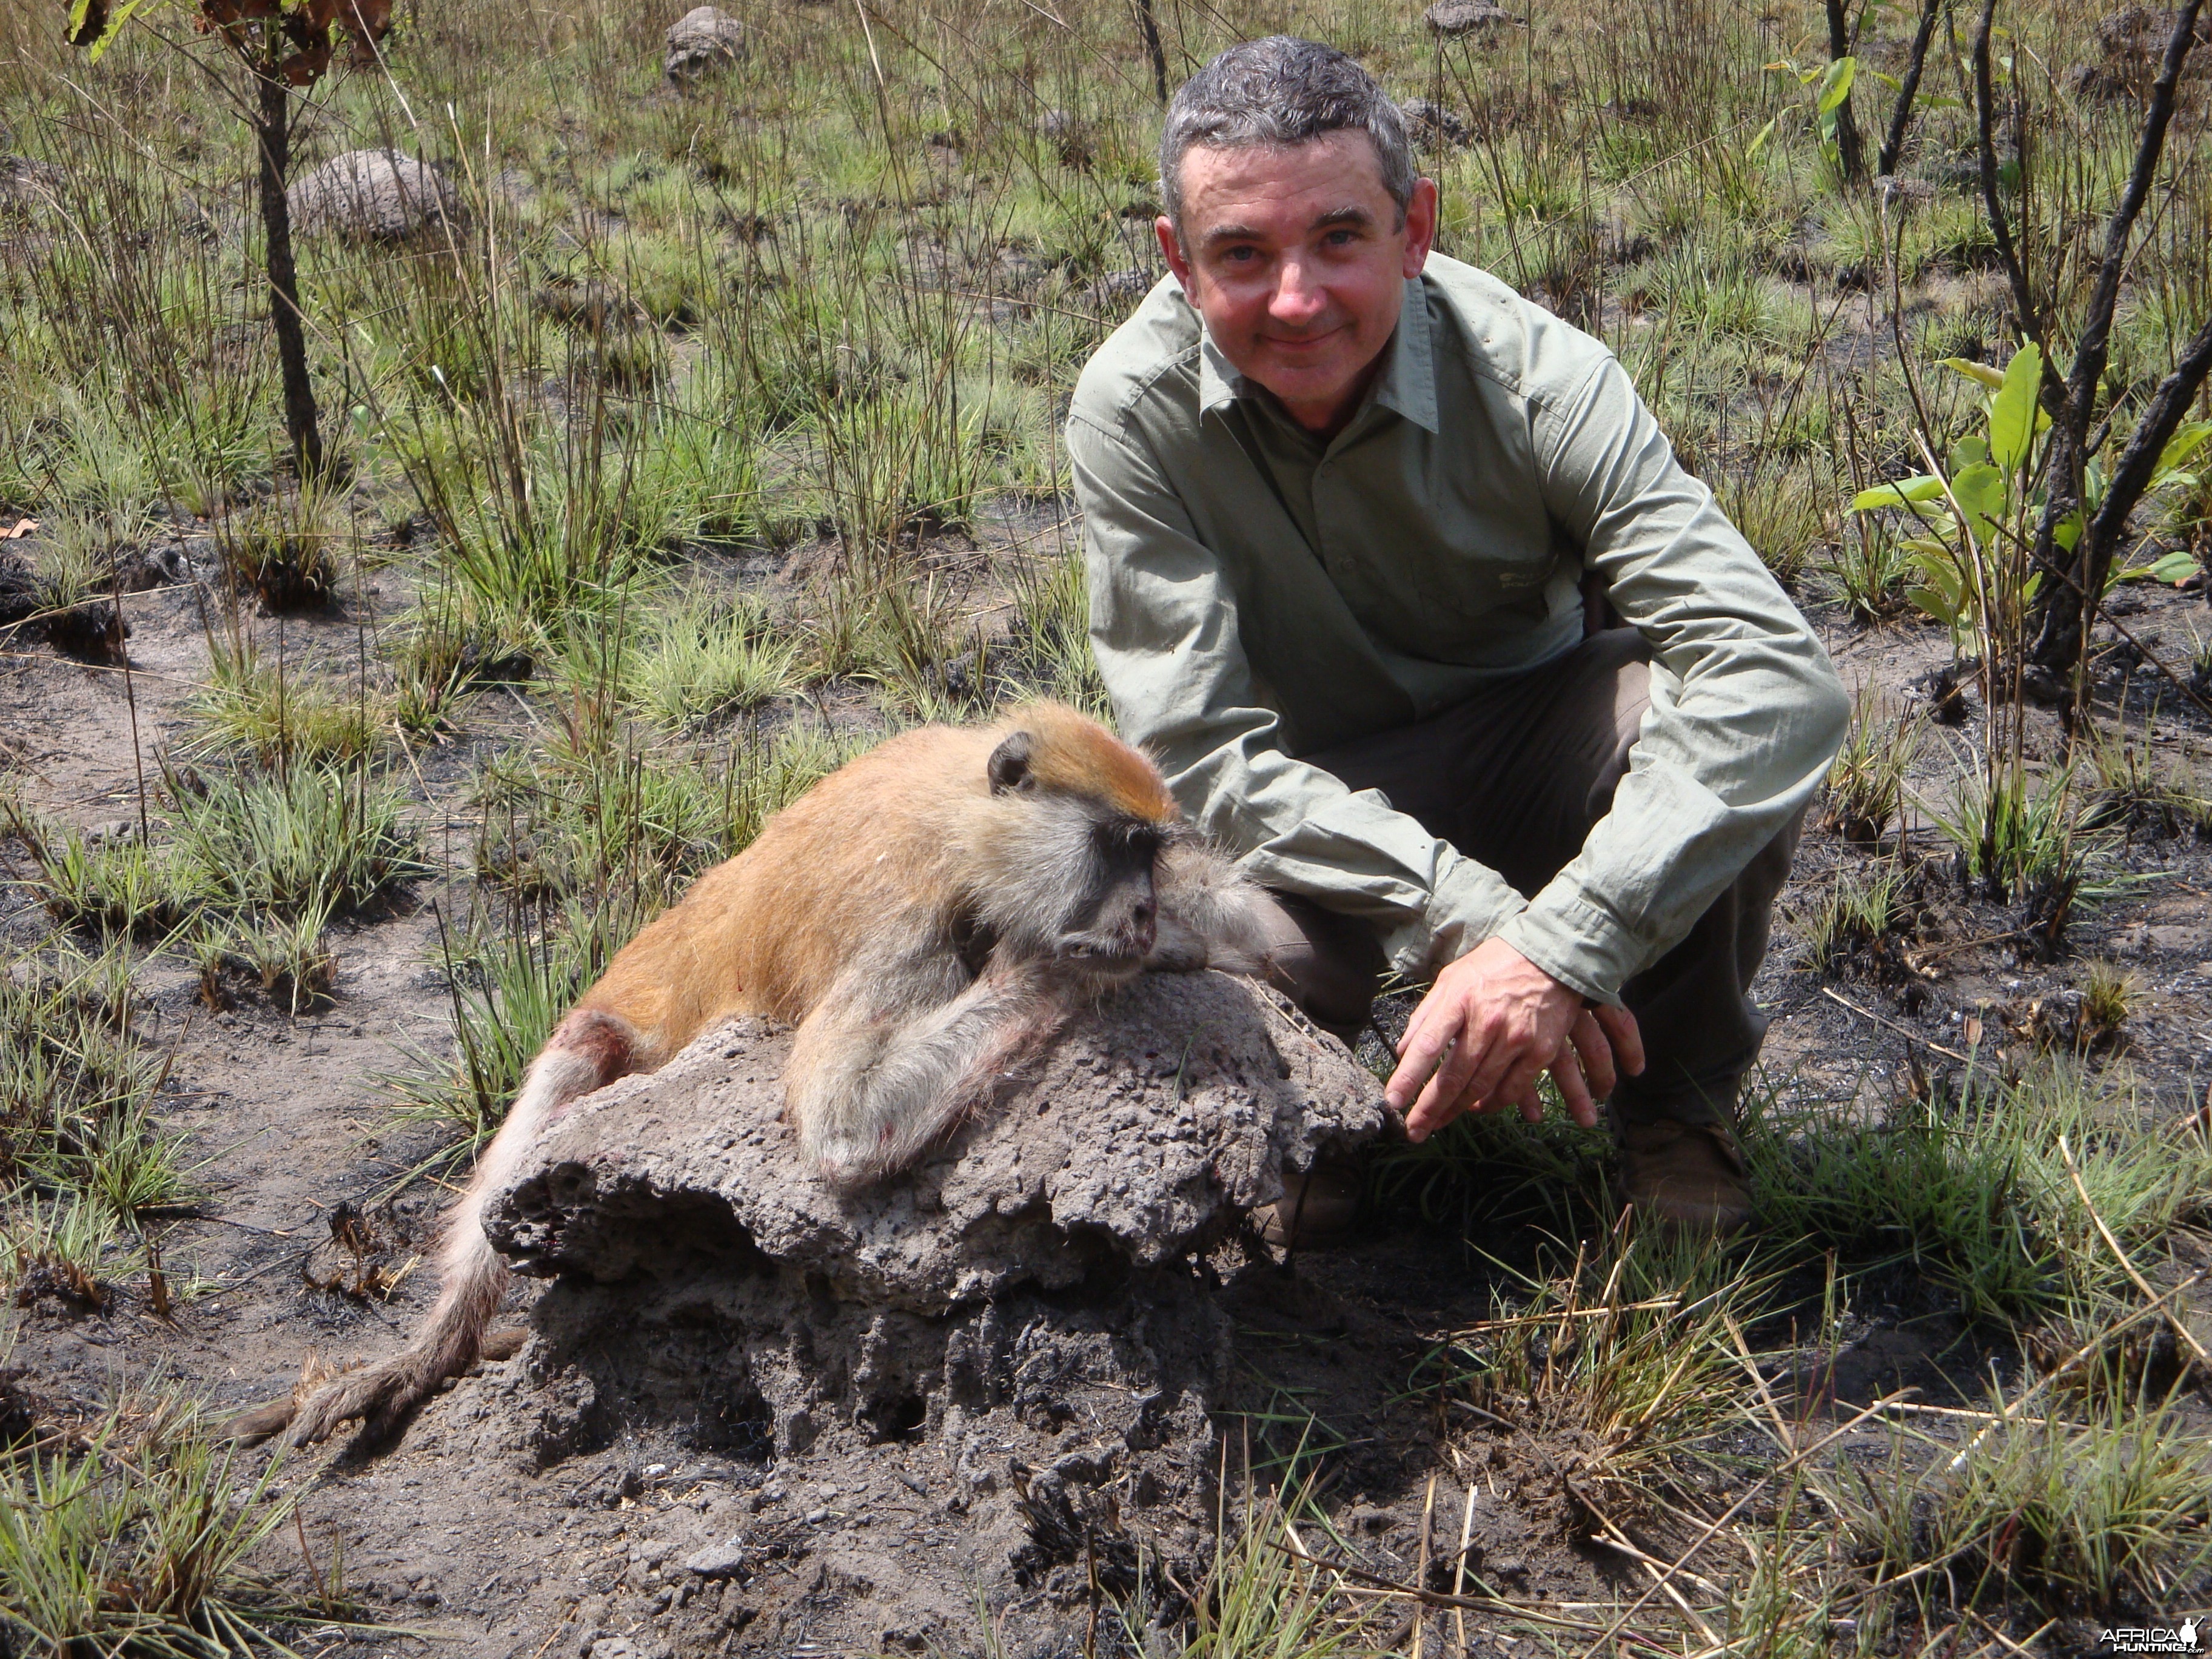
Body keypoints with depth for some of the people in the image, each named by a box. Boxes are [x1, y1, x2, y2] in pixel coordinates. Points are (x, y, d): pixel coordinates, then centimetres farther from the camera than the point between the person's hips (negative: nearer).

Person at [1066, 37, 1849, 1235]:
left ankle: (1676, 1100, -4)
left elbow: (1779, 674, -34)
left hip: (1522, 751, 1)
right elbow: (1198, 751, -23)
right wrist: (1471, 916, -36)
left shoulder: (1531, 376, -25)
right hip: (1309, 810, 0)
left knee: (1713, 713, -32)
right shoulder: (1134, 408, -22)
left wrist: (1564, 947, -45)